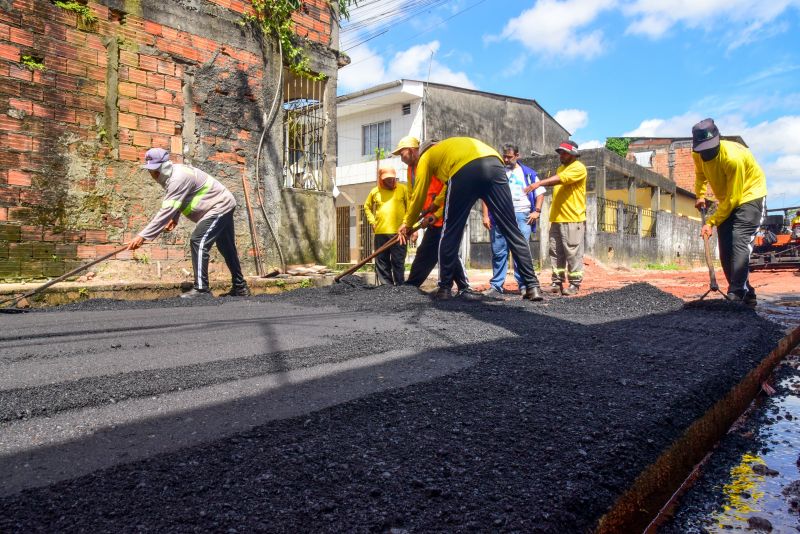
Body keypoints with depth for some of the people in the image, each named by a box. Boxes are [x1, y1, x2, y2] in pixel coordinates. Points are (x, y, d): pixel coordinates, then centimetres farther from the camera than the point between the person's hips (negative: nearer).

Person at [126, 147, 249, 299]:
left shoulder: (178, 178, -26)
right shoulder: (172, 174, 4)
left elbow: (167, 210, -32)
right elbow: (177, 202, 16)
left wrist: (143, 236, -32)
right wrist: (174, 219, -4)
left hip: (220, 206, -11)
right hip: (223, 206, 11)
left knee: (198, 242, -17)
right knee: (227, 248, 14)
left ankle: (201, 288, -16)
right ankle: (240, 287, 23)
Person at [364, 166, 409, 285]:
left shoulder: (402, 189, 5)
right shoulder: (375, 191, 12)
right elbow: (367, 207, 26)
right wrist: (372, 221, 12)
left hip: (398, 232, -3)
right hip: (380, 233, 3)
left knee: (398, 262, -1)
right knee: (382, 262, 6)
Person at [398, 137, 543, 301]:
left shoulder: (426, 157, 31)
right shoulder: (454, 144, 45)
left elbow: (419, 195, 31)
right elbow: (452, 188, 51)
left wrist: (408, 223, 44)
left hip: (464, 171, -4)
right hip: (495, 166, 5)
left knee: (450, 234, 10)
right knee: (512, 231, 6)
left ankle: (445, 288, 14)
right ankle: (532, 286, 5)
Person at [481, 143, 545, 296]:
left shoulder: (528, 173, 15)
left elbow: (540, 192, 14)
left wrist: (537, 211, 0)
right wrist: (485, 215, 0)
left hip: (521, 216, 0)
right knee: (498, 252, 0)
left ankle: (524, 285, 1)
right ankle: (496, 285, 5)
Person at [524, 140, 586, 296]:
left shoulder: (578, 168, -7)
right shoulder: (560, 168, 20)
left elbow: (560, 179, -24)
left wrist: (539, 183, -33)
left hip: (573, 219, -8)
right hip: (557, 218, 8)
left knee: (573, 253, -4)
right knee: (556, 252, 7)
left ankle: (575, 284, 3)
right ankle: (557, 282, 13)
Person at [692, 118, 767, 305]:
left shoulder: (733, 157, -31)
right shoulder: (698, 155, -11)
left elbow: (733, 198, -27)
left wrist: (711, 222, -27)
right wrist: (700, 196, 0)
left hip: (749, 196, -7)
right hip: (726, 201, 7)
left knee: (739, 243, -22)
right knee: (726, 250, 2)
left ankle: (736, 293, -24)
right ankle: (746, 294, 11)